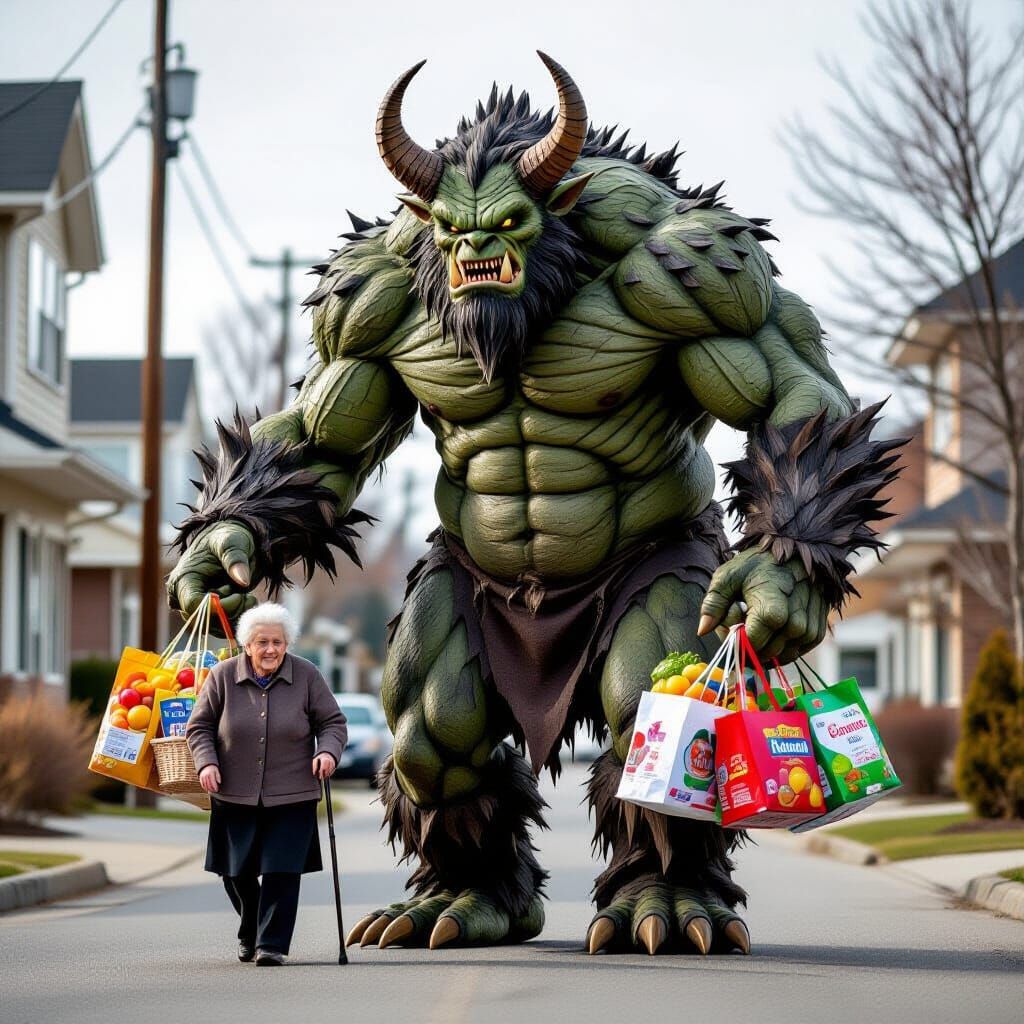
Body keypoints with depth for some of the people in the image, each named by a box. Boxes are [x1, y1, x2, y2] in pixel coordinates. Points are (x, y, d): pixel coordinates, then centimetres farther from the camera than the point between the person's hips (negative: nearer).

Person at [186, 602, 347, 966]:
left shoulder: (307, 676, -2)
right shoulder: (223, 676, -2)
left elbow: (333, 723, 5)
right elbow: (199, 727, 5)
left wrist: (328, 751, -15)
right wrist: (206, 762, -11)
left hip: (291, 798, -1)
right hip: (235, 796, 1)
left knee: (281, 871, -9)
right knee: (237, 872, 9)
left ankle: (272, 944, -3)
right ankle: (250, 933, 34)